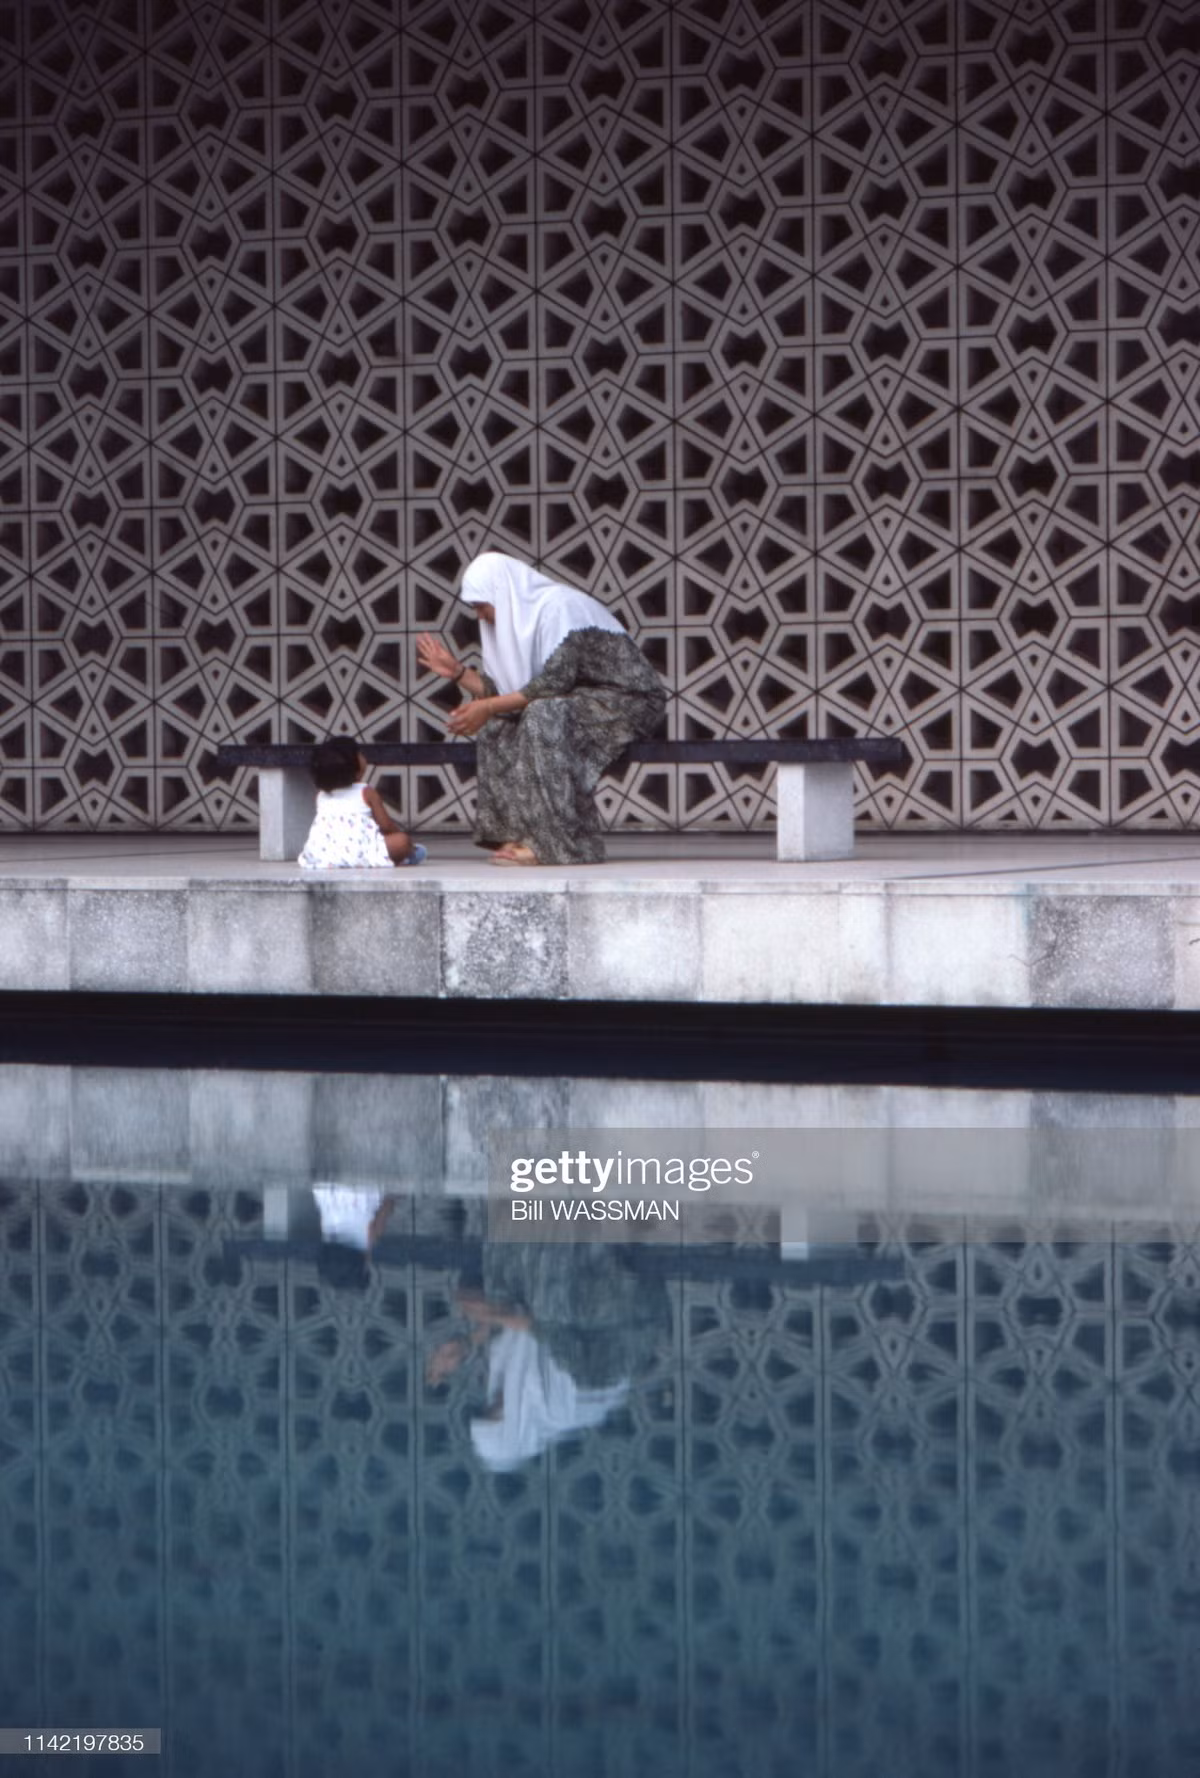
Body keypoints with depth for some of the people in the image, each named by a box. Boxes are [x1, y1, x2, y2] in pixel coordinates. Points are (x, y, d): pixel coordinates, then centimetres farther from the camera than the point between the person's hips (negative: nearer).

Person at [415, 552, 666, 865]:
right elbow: (503, 692, 8)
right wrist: (458, 672, 0)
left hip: (631, 701, -10)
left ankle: (552, 844, -29)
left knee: (543, 716, -31)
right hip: (588, 700, 10)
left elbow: (555, 681, -26)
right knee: (499, 728, -1)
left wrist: (488, 707, -22)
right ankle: (522, 834, -4)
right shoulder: (523, 616, 9)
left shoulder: (559, 607, -18)